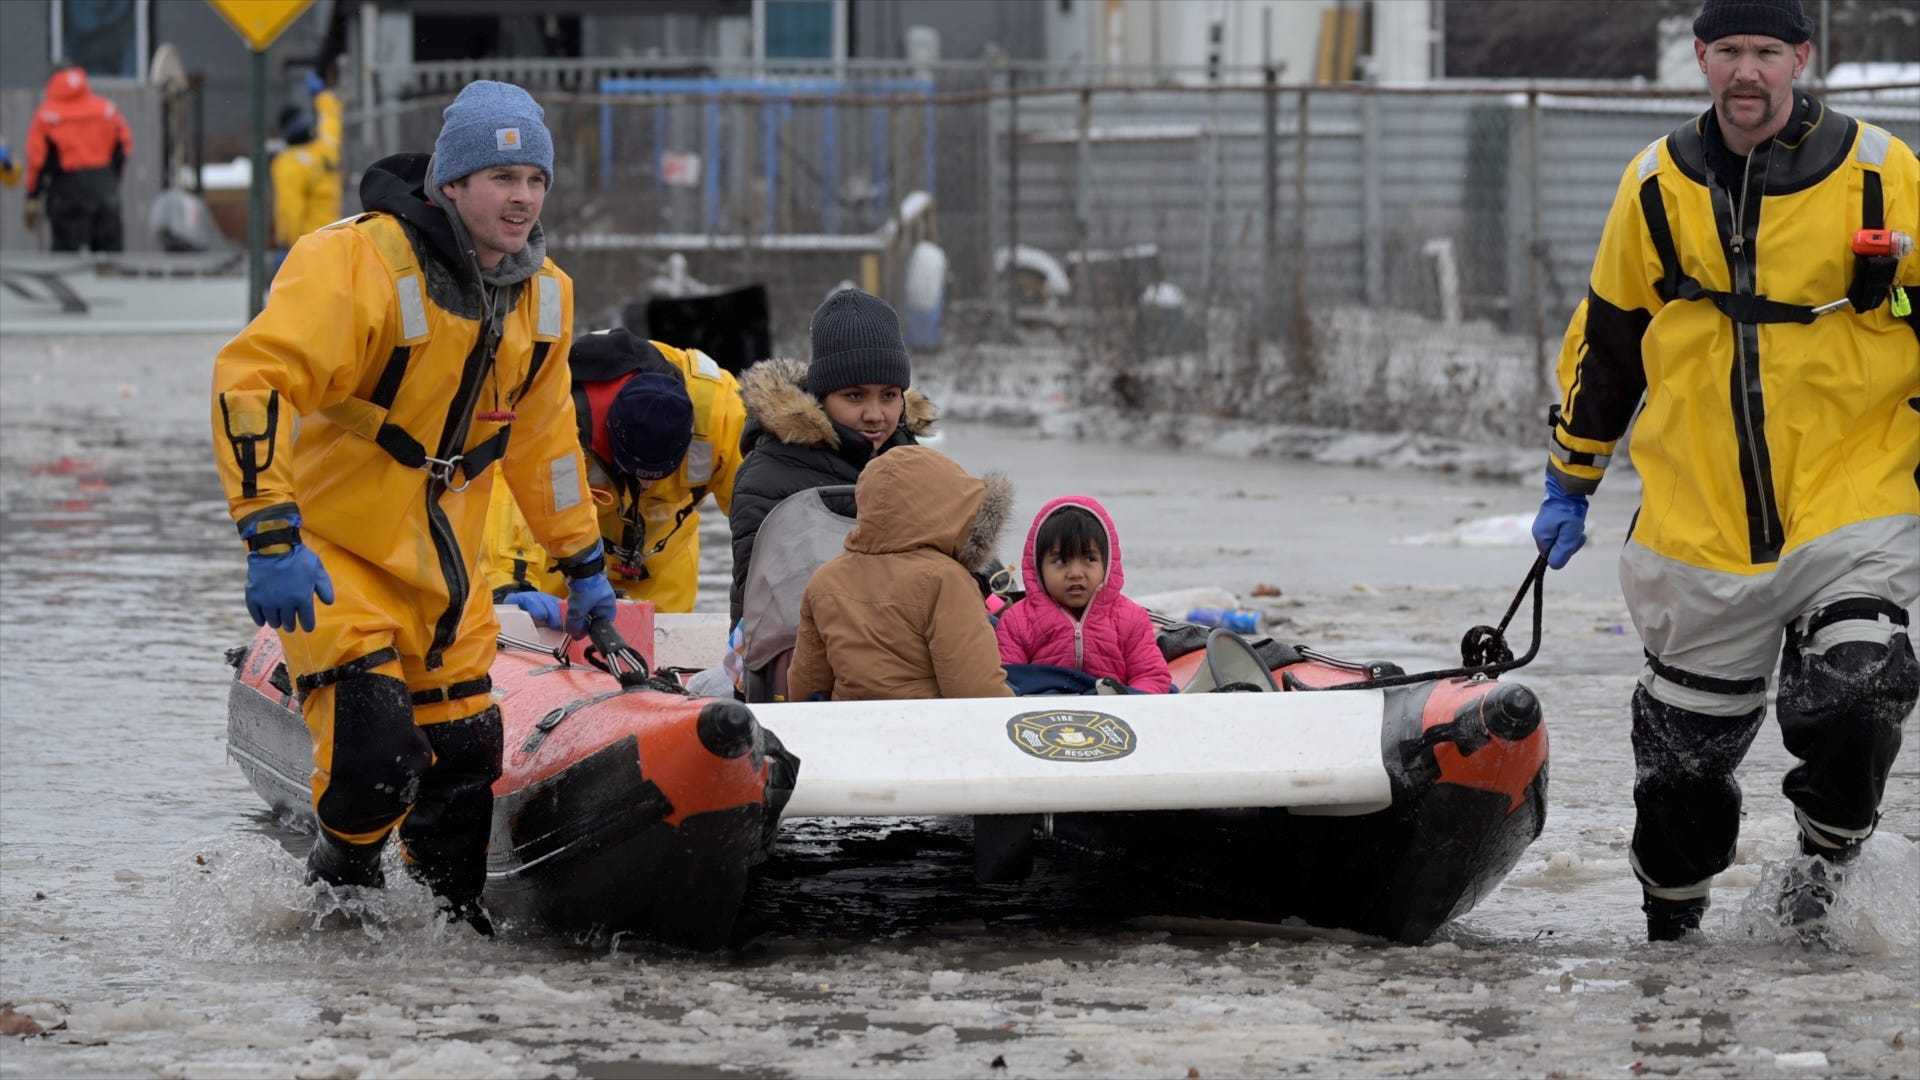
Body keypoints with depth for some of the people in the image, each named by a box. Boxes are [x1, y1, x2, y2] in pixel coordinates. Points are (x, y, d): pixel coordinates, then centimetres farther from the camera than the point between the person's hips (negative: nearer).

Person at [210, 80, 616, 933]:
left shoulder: (543, 295, 4)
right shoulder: (359, 263, -22)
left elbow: (542, 436, 20)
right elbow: (251, 380, -28)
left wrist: (582, 564, 22)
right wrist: (271, 536, -35)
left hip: (442, 566, 7)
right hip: (334, 552, -7)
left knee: (464, 758, 9)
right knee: (375, 753, -19)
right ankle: (339, 890, 10)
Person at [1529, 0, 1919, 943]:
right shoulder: (1658, 185, 3)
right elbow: (1606, 337, 15)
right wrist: (1571, 483, 18)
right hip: (1697, 526, 2)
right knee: (1684, 746, 8)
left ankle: (1830, 846, 7)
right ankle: (1670, 922, 31)